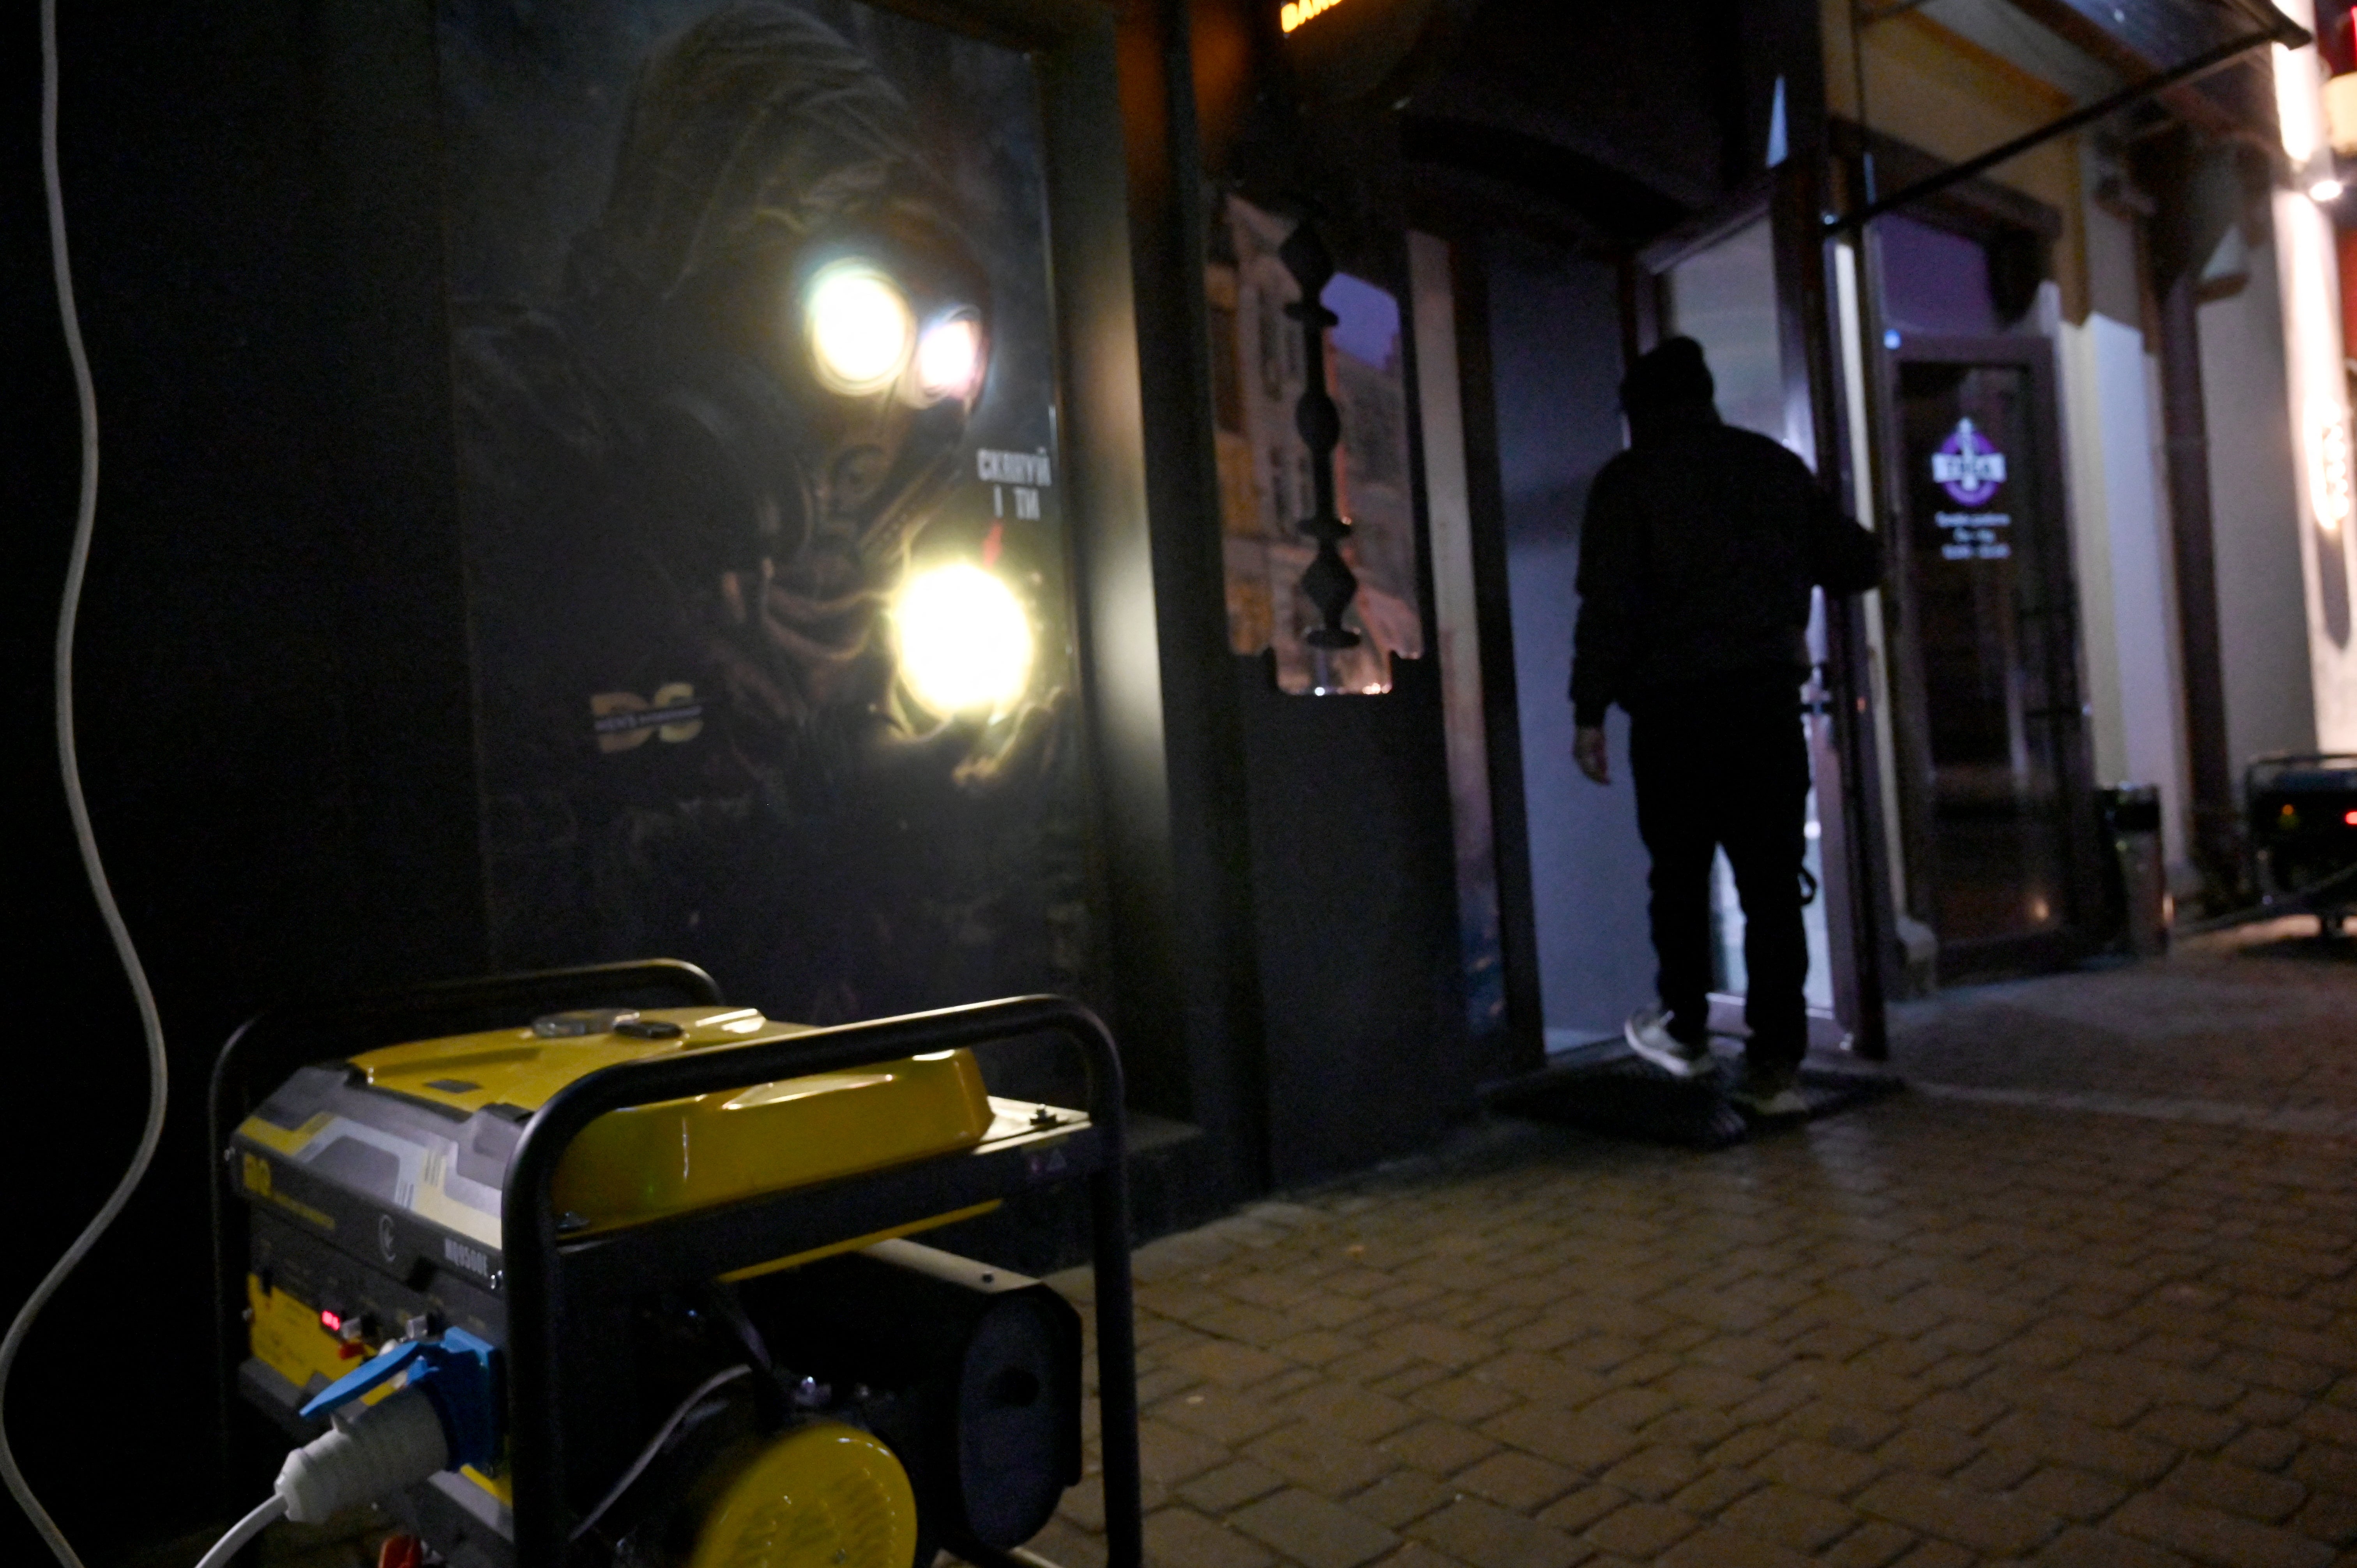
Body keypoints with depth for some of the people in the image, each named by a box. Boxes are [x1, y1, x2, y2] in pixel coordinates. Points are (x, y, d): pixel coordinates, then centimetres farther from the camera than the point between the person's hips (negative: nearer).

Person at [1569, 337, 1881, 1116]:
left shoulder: (1627, 479, -1)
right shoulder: (1776, 465, 11)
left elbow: (1607, 605, -9)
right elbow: (1852, 564, 16)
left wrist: (1589, 711, -6)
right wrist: (1871, 551, 38)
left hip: (1672, 707, -3)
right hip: (1767, 698, 3)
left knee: (1680, 874, 14)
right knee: (1771, 883, 3)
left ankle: (1686, 1029, 23)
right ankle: (1775, 1064, 3)